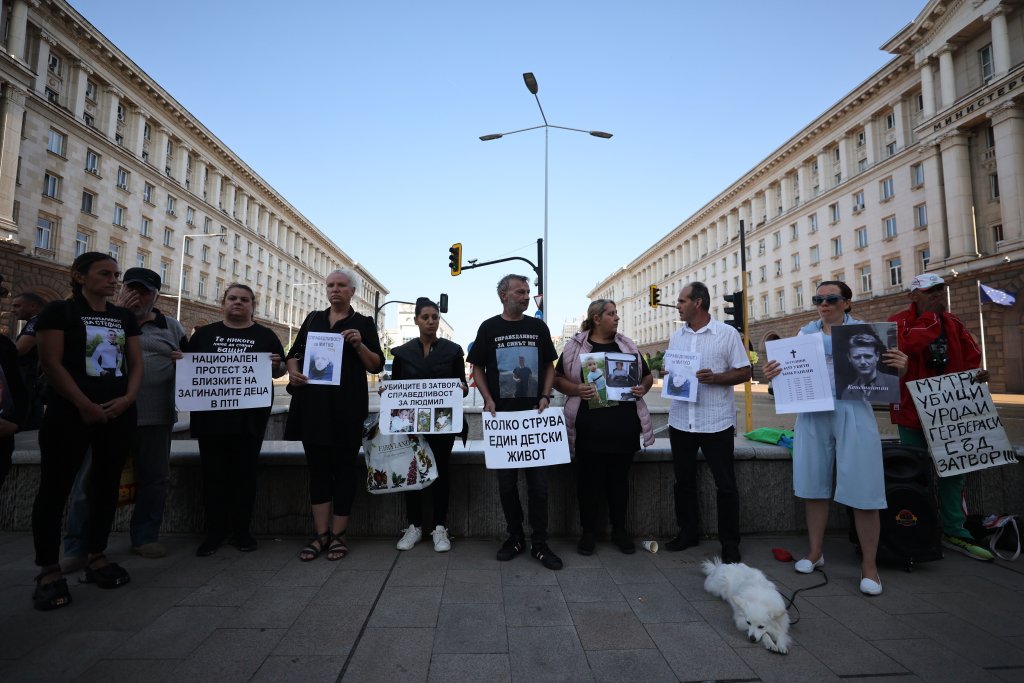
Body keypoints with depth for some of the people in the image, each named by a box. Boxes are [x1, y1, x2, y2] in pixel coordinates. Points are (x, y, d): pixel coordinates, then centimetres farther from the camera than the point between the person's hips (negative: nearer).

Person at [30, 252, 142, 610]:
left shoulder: (125, 317, 13)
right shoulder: (58, 311, 0)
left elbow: (135, 363, 10)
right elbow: (51, 363, -8)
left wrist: (127, 398, -6)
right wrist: (85, 405, -15)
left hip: (119, 412, 5)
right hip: (71, 411, -4)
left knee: (107, 485, 8)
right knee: (55, 487, -1)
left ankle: (96, 557, 19)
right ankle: (49, 570, 9)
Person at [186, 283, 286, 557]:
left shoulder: (265, 335, 7)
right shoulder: (205, 333, 12)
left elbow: (280, 370, 7)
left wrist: (276, 365, -15)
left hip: (249, 416, -1)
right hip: (210, 414, 2)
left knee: (245, 473, 6)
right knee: (214, 473, 7)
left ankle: (241, 531, 19)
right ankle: (214, 532, 20)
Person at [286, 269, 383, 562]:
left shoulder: (363, 323, 6)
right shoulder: (313, 319, 15)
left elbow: (377, 365, 1)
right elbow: (294, 353, 16)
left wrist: (359, 345, -16)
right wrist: (293, 371, -5)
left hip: (347, 406, -3)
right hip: (313, 404, 3)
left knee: (344, 467, 3)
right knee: (318, 466, 6)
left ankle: (338, 535, 14)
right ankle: (321, 534, 16)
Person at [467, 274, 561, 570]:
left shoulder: (538, 327, 7)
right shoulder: (489, 328, 3)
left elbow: (549, 367, 10)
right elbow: (477, 368, 5)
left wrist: (545, 397, -4)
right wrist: (488, 400, -8)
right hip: (501, 416, 0)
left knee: (538, 481, 2)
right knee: (506, 482, 9)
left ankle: (539, 543, 15)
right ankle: (515, 537, 25)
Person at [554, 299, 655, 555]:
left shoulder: (627, 346, 11)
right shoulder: (576, 347, 1)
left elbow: (647, 376, 18)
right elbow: (558, 379, 0)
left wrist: (643, 388, -4)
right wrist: (577, 389, -18)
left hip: (624, 426, 3)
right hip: (589, 427, -3)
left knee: (620, 479, 13)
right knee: (589, 479, 5)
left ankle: (619, 529, 29)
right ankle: (589, 531, 22)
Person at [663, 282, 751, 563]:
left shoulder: (727, 334, -5)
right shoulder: (677, 336, 10)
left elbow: (744, 372, -5)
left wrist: (715, 377, -20)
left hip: (716, 421, -5)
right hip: (681, 421, 5)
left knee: (725, 484, 6)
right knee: (684, 481, 14)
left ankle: (730, 543, 22)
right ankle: (688, 533, 31)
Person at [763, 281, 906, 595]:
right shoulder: (806, 333, 9)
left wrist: (898, 365, -19)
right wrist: (772, 374, -12)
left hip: (853, 412, -2)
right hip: (813, 414, 3)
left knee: (863, 490, -1)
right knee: (814, 485, 10)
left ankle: (869, 565, 15)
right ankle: (815, 551, 27)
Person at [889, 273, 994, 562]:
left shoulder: (952, 322, 10)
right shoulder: (899, 321, -8)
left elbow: (970, 355, 14)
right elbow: (908, 345, -27)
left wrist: (976, 372, -8)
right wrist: (930, 313, -18)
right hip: (913, 407, -6)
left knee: (954, 467, 11)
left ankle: (954, 532, 23)